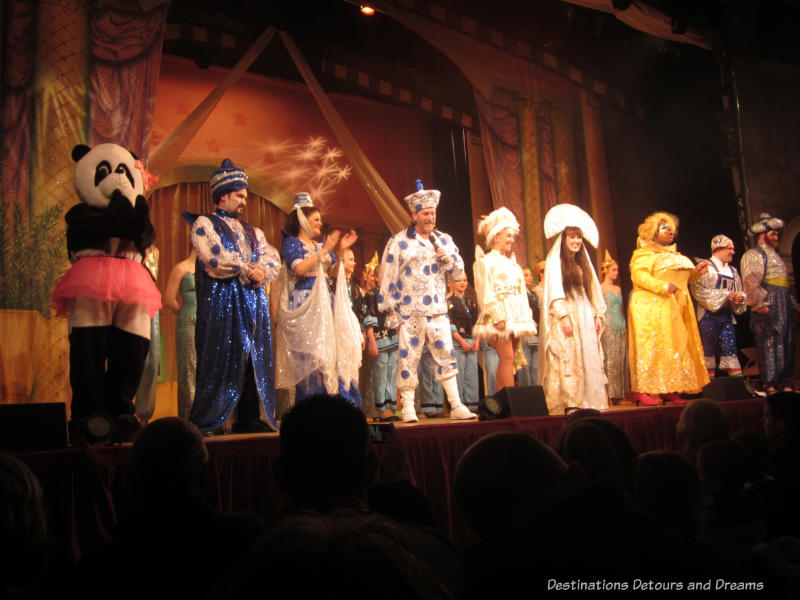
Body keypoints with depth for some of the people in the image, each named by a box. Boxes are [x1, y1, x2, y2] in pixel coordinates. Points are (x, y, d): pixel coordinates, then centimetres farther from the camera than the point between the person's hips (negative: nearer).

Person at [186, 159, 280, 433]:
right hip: (221, 301, -6)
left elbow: (272, 258, 12)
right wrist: (248, 270, -7)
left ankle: (249, 418, 7)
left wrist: (261, 272, -9)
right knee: (220, 361, -9)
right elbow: (215, 259, -11)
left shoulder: (252, 231, 25)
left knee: (254, 358, 3)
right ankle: (206, 421, -3)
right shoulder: (204, 224, 6)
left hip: (253, 300, 6)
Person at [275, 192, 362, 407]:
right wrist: (325, 250, -13)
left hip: (325, 302, 6)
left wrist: (340, 250, 7)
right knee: (310, 355, -10)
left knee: (333, 349, -1)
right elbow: (299, 268, -15)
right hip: (305, 303, -6)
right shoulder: (291, 243, 2)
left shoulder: (321, 242, 20)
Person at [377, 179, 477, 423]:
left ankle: (456, 406, 9)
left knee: (446, 355, 4)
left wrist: (447, 258, -5)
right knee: (408, 357, -1)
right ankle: (408, 408, 7)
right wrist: (390, 310, -6)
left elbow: (459, 271, 16)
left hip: (438, 310, 4)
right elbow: (388, 276, -2)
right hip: (410, 311, -4)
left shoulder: (444, 240, 14)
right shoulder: (399, 242, 0)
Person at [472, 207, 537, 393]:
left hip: (516, 315, 8)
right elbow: (485, 292, -10)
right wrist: (497, 317, -19)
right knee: (507, 358, -15)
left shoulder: (512, 263, 23)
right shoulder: (485, 262, -1)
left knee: (507, 360, 5)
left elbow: (522, 292, 22)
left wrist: (526, 317, 12)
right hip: (500, 315, -7)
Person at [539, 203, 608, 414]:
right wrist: (563, 316, -18)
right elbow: (554, 290, -11)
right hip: (566, 316, -7)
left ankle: (585, 400, 9)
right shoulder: (555, 261, -3)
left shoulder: (583, 262, 18)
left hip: (585, 318, 7)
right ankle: (566, 402, -8)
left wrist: (598, 314, 10)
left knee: (588, 358, 5)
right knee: (566, 359, -9)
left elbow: (593, 290, 18)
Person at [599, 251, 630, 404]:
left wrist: (624, 327, 13)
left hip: (621, 327, 7)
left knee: (621, 359, 4)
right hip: (609, 327, -7)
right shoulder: (601, 288, -3)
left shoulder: (618, 289, 16)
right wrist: (602, 325, -12)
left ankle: (621, 394, 6)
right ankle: (613, 395, -5)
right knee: (611, 360, -7)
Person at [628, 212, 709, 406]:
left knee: (675, 347, 4)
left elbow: (681, 279, 28)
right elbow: (639, 275, -17)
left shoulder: (674, 254, 24)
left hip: (674, 309, 8)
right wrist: (663, 286, -26)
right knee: (650, 346, -12)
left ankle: (669, 390, 6)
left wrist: (696, 272, 10)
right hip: (651, 308, -8)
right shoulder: (644, 253, -2)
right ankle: (643, 391, -12)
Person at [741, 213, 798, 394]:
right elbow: (750, 282, -15)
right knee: (770, 342, -10)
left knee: (787, 342, 7)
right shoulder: (753, 255, -3)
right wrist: (759, 304, -20)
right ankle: (769, 384, -7)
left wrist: (792, 302, 19)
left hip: (784, 306, 9)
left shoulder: (774, 256, 26)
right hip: (768, 307, -9)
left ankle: (786, 384, 11)